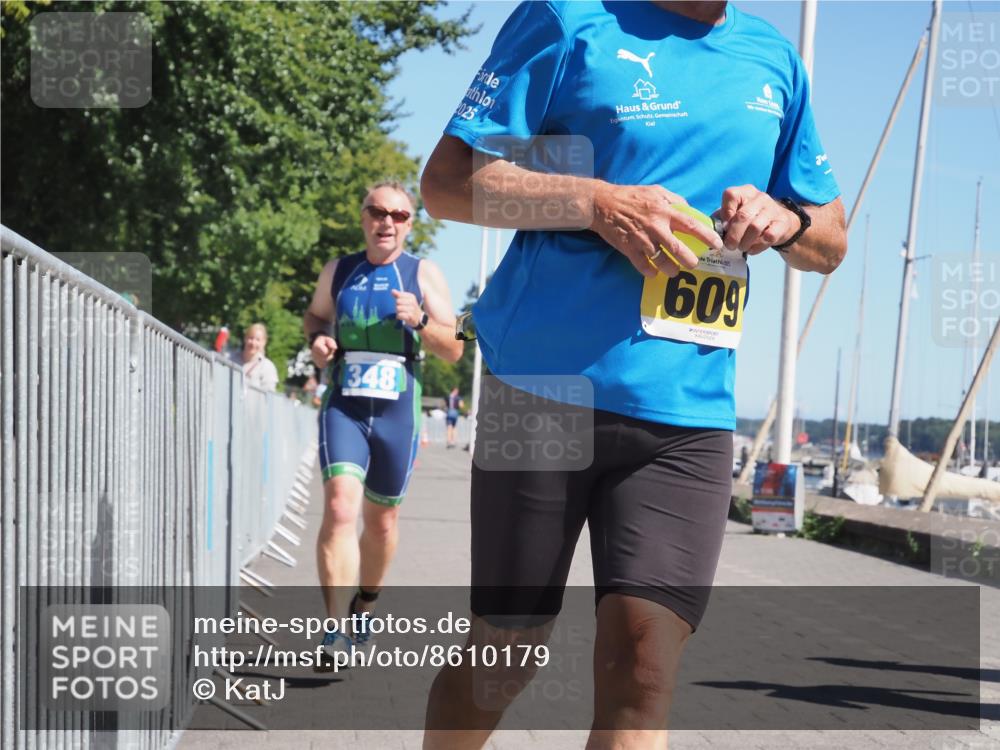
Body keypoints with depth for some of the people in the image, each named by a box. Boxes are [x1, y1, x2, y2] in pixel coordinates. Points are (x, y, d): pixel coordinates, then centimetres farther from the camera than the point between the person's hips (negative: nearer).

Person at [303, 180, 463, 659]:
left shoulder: (423, 274, 2)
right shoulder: (337, 272, 7)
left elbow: (454, 350, -1)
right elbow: (314, 315, 25)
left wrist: (420, 321, -20)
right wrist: (317, 339, 2)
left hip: (398, 414, 0)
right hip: (342, 409, 0)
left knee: (382, 520, 14)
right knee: (340, 508, -20)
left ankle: (365, 603, 40)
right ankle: (337, 629, -24)